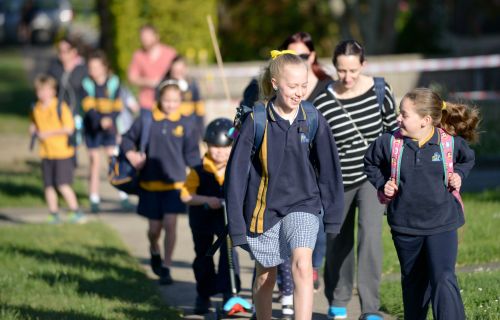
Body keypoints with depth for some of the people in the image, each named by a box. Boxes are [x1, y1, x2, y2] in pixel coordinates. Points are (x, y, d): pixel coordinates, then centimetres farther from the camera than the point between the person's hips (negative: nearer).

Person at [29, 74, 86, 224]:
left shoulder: (60, 107, -10)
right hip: (46, 153, 6)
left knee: (63, 185, -11)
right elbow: (34, 124, 27)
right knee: (48, 186, 6)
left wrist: (48, 133, -16)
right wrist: (33, 129, 2)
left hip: (62, 151, -6)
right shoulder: (36, 109, 8)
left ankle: (77, 213, -2)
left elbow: (69, 128, -15)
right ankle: (54, 215, 16)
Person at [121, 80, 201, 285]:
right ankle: (154, 251, 42)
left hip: (174, 183, 0)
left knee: (170, 224, -9)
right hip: (150, 183, 0)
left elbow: (191, 153, 6)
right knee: (154, 227, 8)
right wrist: (131, 155, -8)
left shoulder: (183, 124, 0)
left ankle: (166, 268, 0)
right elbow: (128, 139, 10)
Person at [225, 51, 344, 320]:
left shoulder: (313, 120, -7)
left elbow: (328, 168, 3)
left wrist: (333, 213, 6)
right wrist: (236, 222, -10)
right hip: (265, 207, 0)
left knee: (302, 265, -21)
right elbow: (237, 171, -8)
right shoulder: (256, 121, -13)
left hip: (303, 205, 0)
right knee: (265, 276, 13)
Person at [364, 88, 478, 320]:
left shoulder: (451, 142, -9)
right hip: (405, 225, 2)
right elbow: (371, 163, 12)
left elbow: (467, 159, 14)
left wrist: (458, 175, -3)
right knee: (413, 282, 18)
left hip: (442, 225, -2)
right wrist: (383, 184, -3)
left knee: (444, 281, -15)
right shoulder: (390, 143, -8)